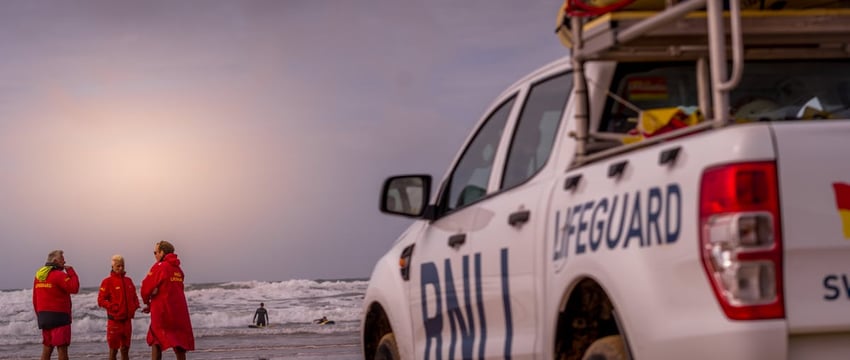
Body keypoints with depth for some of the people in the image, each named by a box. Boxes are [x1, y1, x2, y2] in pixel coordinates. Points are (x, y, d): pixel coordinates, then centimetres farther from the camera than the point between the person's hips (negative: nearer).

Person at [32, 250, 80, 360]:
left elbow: (35, 299, 14)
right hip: (58, 316, -8)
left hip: (43, 316, 8)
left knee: (47, 347, 11)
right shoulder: (59, 275, -14)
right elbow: (74, 288, -19)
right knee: (62, 347, -5)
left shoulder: (39, 275, 11)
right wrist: (71, 272, -7)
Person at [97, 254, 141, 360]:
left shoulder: (128, 281, 11)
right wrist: (113, 307, -23)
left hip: (127, 320, 5)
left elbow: (134, 297, 20)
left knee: (125, 349, 12)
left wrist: (135, 306, -1)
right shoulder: (107, 281, -6)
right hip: (114, 320, -5)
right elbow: (101, 300, -10)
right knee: (113, 350, 0)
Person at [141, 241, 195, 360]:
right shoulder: (177, 269, 13)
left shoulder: (159, 267, -9)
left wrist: (147, 303, 10)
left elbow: (146, 287, -10)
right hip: (180, 310, 6)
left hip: (162, 311, -6)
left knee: (156, 342, 1)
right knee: (179, 344, 9)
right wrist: (152, 305, 16)